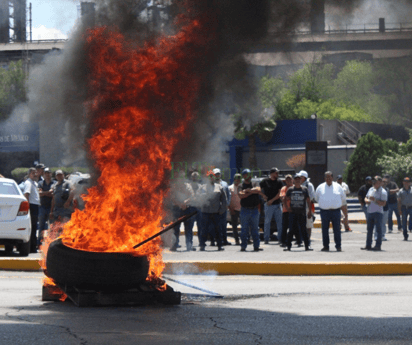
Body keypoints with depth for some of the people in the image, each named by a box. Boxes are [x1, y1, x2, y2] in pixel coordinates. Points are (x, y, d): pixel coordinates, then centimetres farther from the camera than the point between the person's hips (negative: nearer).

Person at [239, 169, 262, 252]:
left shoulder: (255, 184, 11)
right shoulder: (241, 186, 5)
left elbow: (258, 190, -10)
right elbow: (241, 195, -12)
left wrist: (248, 190, -8)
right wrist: (251, 192, -7)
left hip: (254, 210, 2)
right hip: (245, 210, -2)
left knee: (255, 229, 4)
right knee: (244, 229, -1)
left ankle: (256, 246, 7)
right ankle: (243, 246, 2)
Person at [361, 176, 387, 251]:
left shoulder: (383, 192, -8)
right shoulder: (371, 190, 14)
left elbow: (383, 203, -15)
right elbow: (366, 197, 25)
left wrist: (375, 200, -23)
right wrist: (366, 200, 1)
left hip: (378, 213, -7)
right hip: (370, 212, 7)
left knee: (378, 229, -4)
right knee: (369, 229, 10)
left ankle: (378, 245, -2)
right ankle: (368, 245, 14)